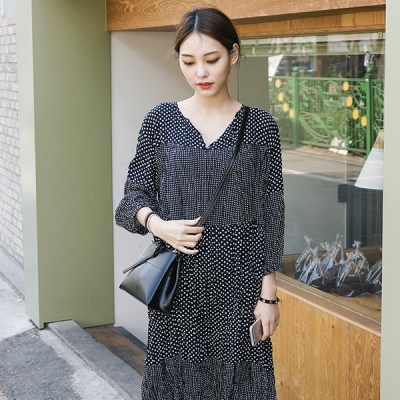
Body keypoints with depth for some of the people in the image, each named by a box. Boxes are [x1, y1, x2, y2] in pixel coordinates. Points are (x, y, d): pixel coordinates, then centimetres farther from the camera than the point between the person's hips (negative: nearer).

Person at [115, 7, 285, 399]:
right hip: (178, 278, 1)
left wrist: (268, 293, -3)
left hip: (240, 278, -1)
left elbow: (271, 212, 0)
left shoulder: (259, 125, 0)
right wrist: (158, 224, -16)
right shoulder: (161, 120, 3)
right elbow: (134, 194, 6)